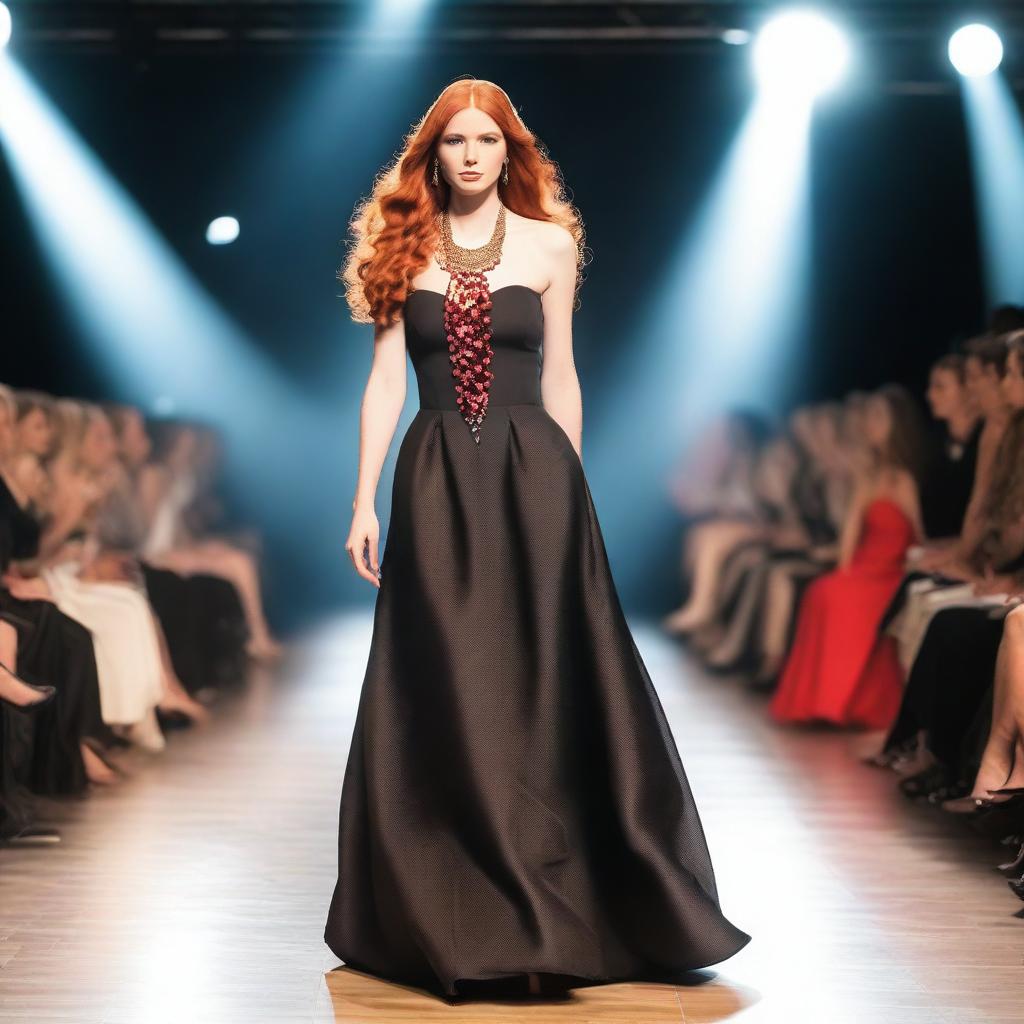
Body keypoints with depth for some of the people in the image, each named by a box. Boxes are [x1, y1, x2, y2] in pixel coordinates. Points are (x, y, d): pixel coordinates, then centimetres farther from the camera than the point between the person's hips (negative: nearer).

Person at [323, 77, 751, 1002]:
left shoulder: (549, 244, 5)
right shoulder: (404, 246, 7)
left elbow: (559, 380, 8)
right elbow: (385, 382, 4)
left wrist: (571, 495, 8)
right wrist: (365, 502, -1)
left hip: (532, 474, -1)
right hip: (436, 479, 1)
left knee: (546, 688, 0)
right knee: (440, 698, 2)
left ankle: (551, 913, 9)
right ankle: (448, 919, 13)